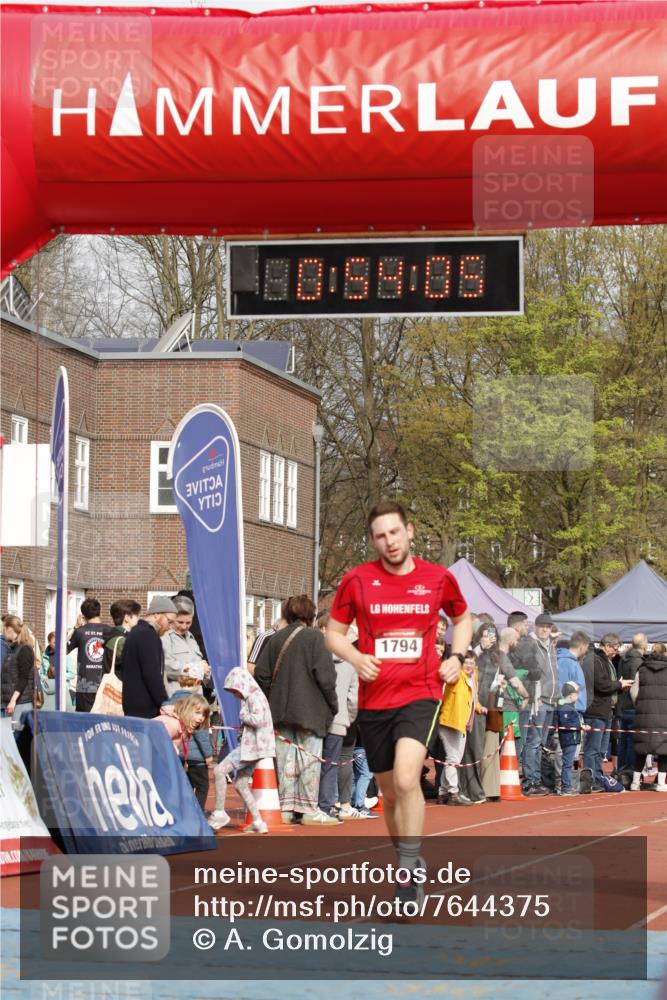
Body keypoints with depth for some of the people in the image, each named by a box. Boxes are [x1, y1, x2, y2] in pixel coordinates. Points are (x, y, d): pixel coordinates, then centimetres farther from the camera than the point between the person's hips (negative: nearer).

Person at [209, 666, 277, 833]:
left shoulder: (255, 697, -12)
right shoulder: (250, 698, 19)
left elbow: (257, 719, -25)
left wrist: (243, 715, -9)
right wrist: (244, 723, 10)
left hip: (252, 745, -11)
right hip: (249, 745, 11)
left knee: (219, 770, -15)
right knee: (240, 784, 12)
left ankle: (219, 812, -14)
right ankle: (258, 822, 12)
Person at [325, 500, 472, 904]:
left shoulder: (439, 578, 2)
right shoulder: (356, 581, 0)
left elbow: (463, 618, 21)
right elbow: (334, 633, 9)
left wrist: (457, 657, 4)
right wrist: (356, 658, -11)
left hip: (420, 694, -2)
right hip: (374, 700, 2)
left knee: (406, 780, -24)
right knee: (390, 793, 12)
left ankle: (410, 872, -16)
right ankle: (411, 863, 32)